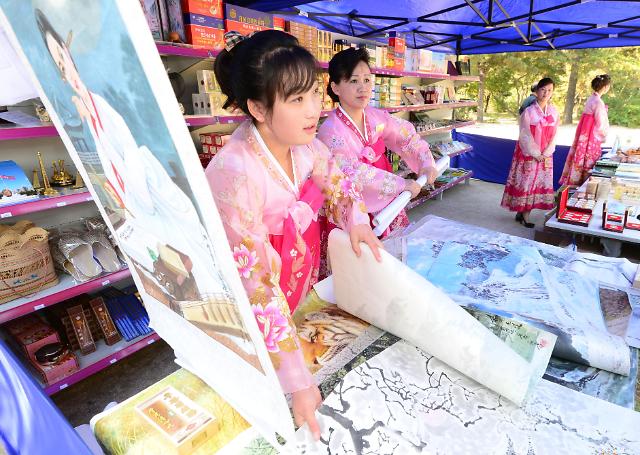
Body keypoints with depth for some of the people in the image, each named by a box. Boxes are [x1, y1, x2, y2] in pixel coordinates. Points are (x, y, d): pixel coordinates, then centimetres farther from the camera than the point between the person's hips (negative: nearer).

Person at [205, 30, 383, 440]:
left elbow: (335, 183, 9)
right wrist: (298, 380, -26)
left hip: (305, 274, 6)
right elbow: (255, 285, -31)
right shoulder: (235, 174, -34)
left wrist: (356, 220, -11)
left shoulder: (303, 141, -14)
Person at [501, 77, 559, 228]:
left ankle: (523, 212, 14)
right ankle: (523, 214, 11)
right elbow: (525, 136, -11)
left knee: (538, 184, 6)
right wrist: (536, 154, -12)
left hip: (545, 156, 5)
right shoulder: (528, 112, -10)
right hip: (528, 155, -5)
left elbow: (554, 136, 5)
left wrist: (546, 154, -6)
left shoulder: (554, 112, 4)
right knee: (525, 182, 1)